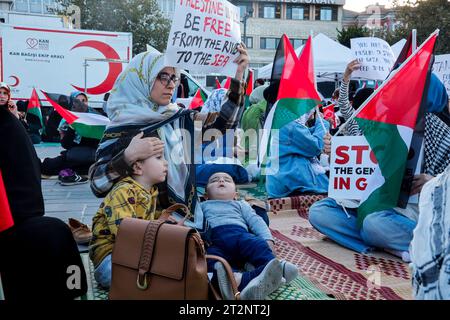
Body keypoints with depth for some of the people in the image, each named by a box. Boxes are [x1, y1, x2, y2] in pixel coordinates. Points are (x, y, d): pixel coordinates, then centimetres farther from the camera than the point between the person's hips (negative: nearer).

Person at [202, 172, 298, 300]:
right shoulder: (202, 206, 37)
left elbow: (256, 221, 20)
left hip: (241, 234, 1)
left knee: (258, 245, -31)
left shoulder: (240, 204, 36)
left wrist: (267, 239, 1)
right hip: (214, 239, -1)